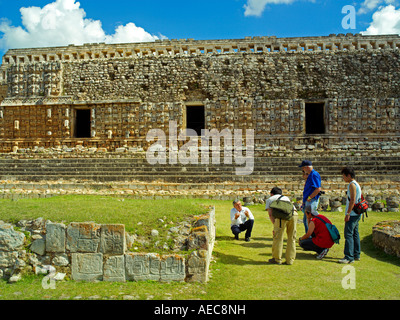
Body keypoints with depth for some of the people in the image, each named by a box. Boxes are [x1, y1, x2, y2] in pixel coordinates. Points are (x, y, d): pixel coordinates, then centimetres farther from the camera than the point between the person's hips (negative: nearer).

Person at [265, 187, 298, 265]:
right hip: (294, 213, 4)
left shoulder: (269, 199, 30)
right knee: (292, 238, 14)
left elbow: (270, 213, 14)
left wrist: (275, 225, 6)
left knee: (278, 237, 7)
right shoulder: (286, 197, 41)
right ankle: (290, 260, 19)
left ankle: (277, 259, 15)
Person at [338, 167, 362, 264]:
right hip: (357, 214, 10)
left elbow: (353, 200, -20)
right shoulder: (357, 184, 18)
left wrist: (348, 213, -21)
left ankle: (349, 257, -13)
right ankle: (356, 255, 22)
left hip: (352, 214, -10)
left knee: (348, 234, -11)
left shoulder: (352, 184, -13)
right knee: (355, 234, 15)